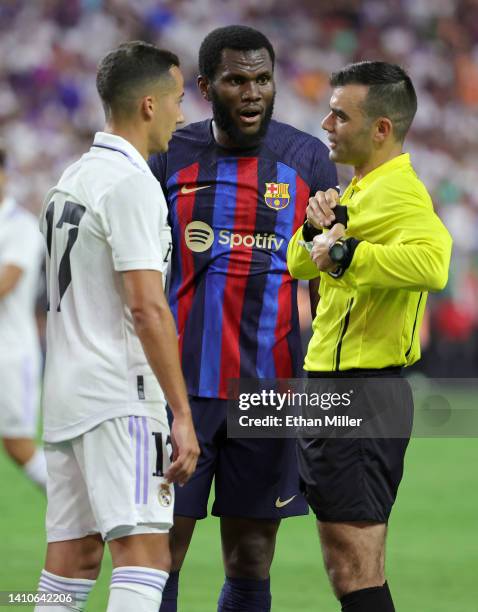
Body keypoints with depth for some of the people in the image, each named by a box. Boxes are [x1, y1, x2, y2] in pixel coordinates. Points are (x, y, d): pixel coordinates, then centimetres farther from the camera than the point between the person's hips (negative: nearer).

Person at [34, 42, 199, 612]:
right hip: (119, 398, -9)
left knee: (72, 558, 9)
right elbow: (146, 308, -18)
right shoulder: (132, 184, -12)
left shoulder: (71, 178, 17)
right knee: (144, 552, -14)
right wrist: (182, 414, -18)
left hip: (64, 395, 9)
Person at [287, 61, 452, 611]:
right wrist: (317, 228, -1)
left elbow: (432, 262, -37)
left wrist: (343, 253, -29)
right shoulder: (359, 189, 16)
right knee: (347, 567, 14)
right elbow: (297, 264, 19)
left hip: (362, 395, -11)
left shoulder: (398, 192, -16)